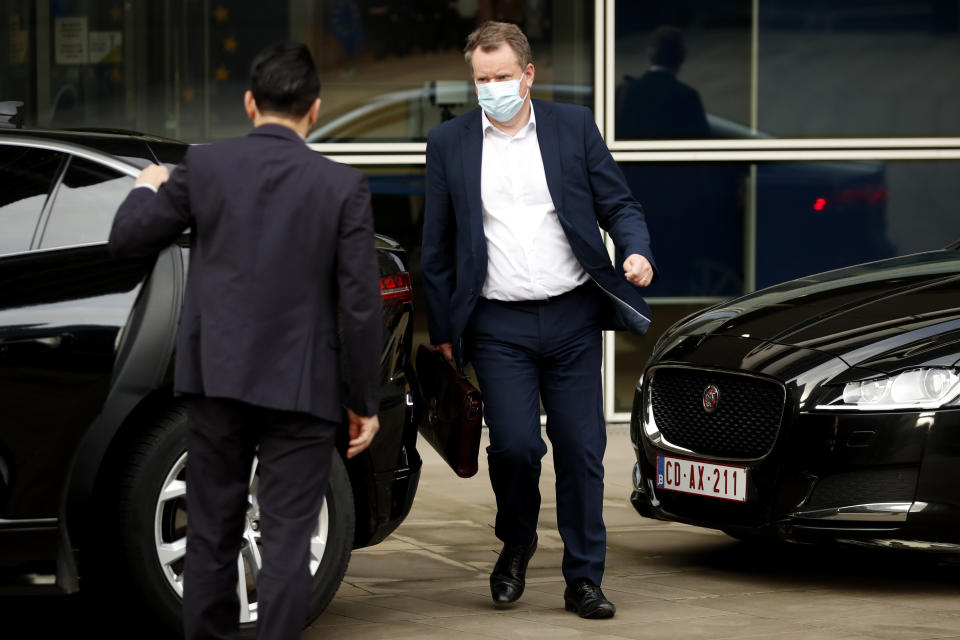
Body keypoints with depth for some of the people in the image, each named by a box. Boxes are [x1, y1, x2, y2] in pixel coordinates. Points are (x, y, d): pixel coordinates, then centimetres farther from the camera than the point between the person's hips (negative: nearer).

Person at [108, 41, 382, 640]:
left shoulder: (204, 166, -2)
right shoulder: (343, 185, -6)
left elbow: (127, 238, 6)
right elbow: (361, 304, -7)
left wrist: (148, 188, 27)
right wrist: (365, 402, 3)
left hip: (218, 377, 2)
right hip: (300, 387, -2)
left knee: (213, 534, 13)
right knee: (287, 541, 1)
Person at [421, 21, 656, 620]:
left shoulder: (574, 126, 5)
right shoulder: (449, 143, 5)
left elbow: (618, 204, 8)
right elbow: (438, 247, 9)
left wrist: (637, 252, -13)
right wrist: (442, 329, 8)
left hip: (572, 318, 1)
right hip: (498, 327, -1)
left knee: (581, 451, 1)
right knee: (515, 445, -12)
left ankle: (584, 579, 12)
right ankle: (517, 543, 18)